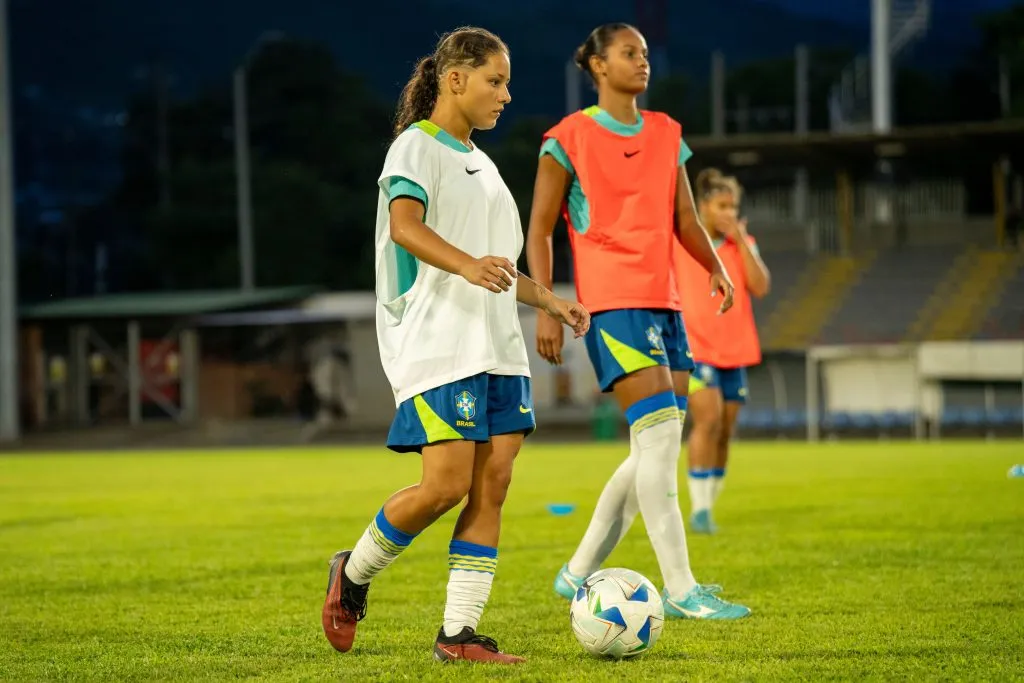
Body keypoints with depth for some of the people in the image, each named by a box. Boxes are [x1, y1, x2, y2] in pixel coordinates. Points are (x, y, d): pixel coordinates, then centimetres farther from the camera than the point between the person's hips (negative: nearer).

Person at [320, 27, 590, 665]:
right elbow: (404, 225, -23)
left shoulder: (480, 164, 23)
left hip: (498, 348, 8)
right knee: (447, 484, -13)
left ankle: (459, 633, -1)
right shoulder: (416, 146, -3)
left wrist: (549, 300, 23)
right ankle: (354, 573, 11)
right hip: (437, 344, -8)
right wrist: (467, 265, -39)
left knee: (493, 484, -2)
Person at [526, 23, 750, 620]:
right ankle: (681, 589, -16)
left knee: (655, 452, 6)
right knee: (660, 437, -17)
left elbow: (685, 219, 16)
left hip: (665, 301, 7)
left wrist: (716, 267, -3)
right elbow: (540, 231, 0)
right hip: (613, 301, -7)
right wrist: (546, 309, -8)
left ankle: (579, 573, 19)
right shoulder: (569, 139, -1)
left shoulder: (666, 135, 17)